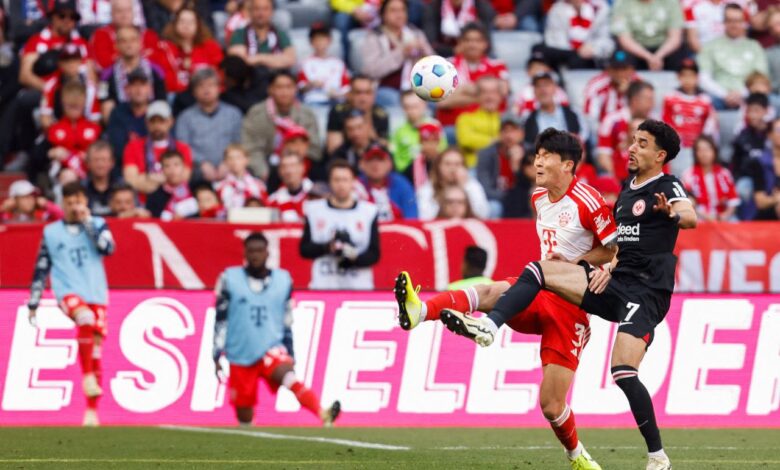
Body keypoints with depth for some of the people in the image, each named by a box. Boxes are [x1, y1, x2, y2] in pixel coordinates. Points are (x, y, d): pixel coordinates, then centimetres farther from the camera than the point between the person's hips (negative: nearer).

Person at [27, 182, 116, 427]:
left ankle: (92, 410, 8)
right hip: (68, 293, -2)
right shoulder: (51, 232, 10)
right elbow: (41, 270, 13)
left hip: (96, 295, 2)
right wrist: (33, 304, 12)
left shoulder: (96, 224, 9)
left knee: (95, 351, 0)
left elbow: (108, 248, -10)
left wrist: (88, 223, -10)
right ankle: (87, 376, -30)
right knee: (85, 317, -35)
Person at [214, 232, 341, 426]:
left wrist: (289, 354, 13)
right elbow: (220, 321, 4)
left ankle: (323, 415, -53)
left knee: (290, 379, -32)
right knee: (244, 415, 3)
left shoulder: (283, 281, 7)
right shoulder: (230, 279, 2)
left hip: (271, 350, -1)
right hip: (240, 355, 1)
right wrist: (217, 354, 0)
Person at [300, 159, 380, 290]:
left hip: (359, 285, 0)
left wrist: (354, 258, -15)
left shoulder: (368, 212, 6)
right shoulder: (314, 210, 9)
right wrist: (327, 247, -11)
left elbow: (374, 254, 5)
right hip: (322, 286, 0)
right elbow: (304, 249, 8)